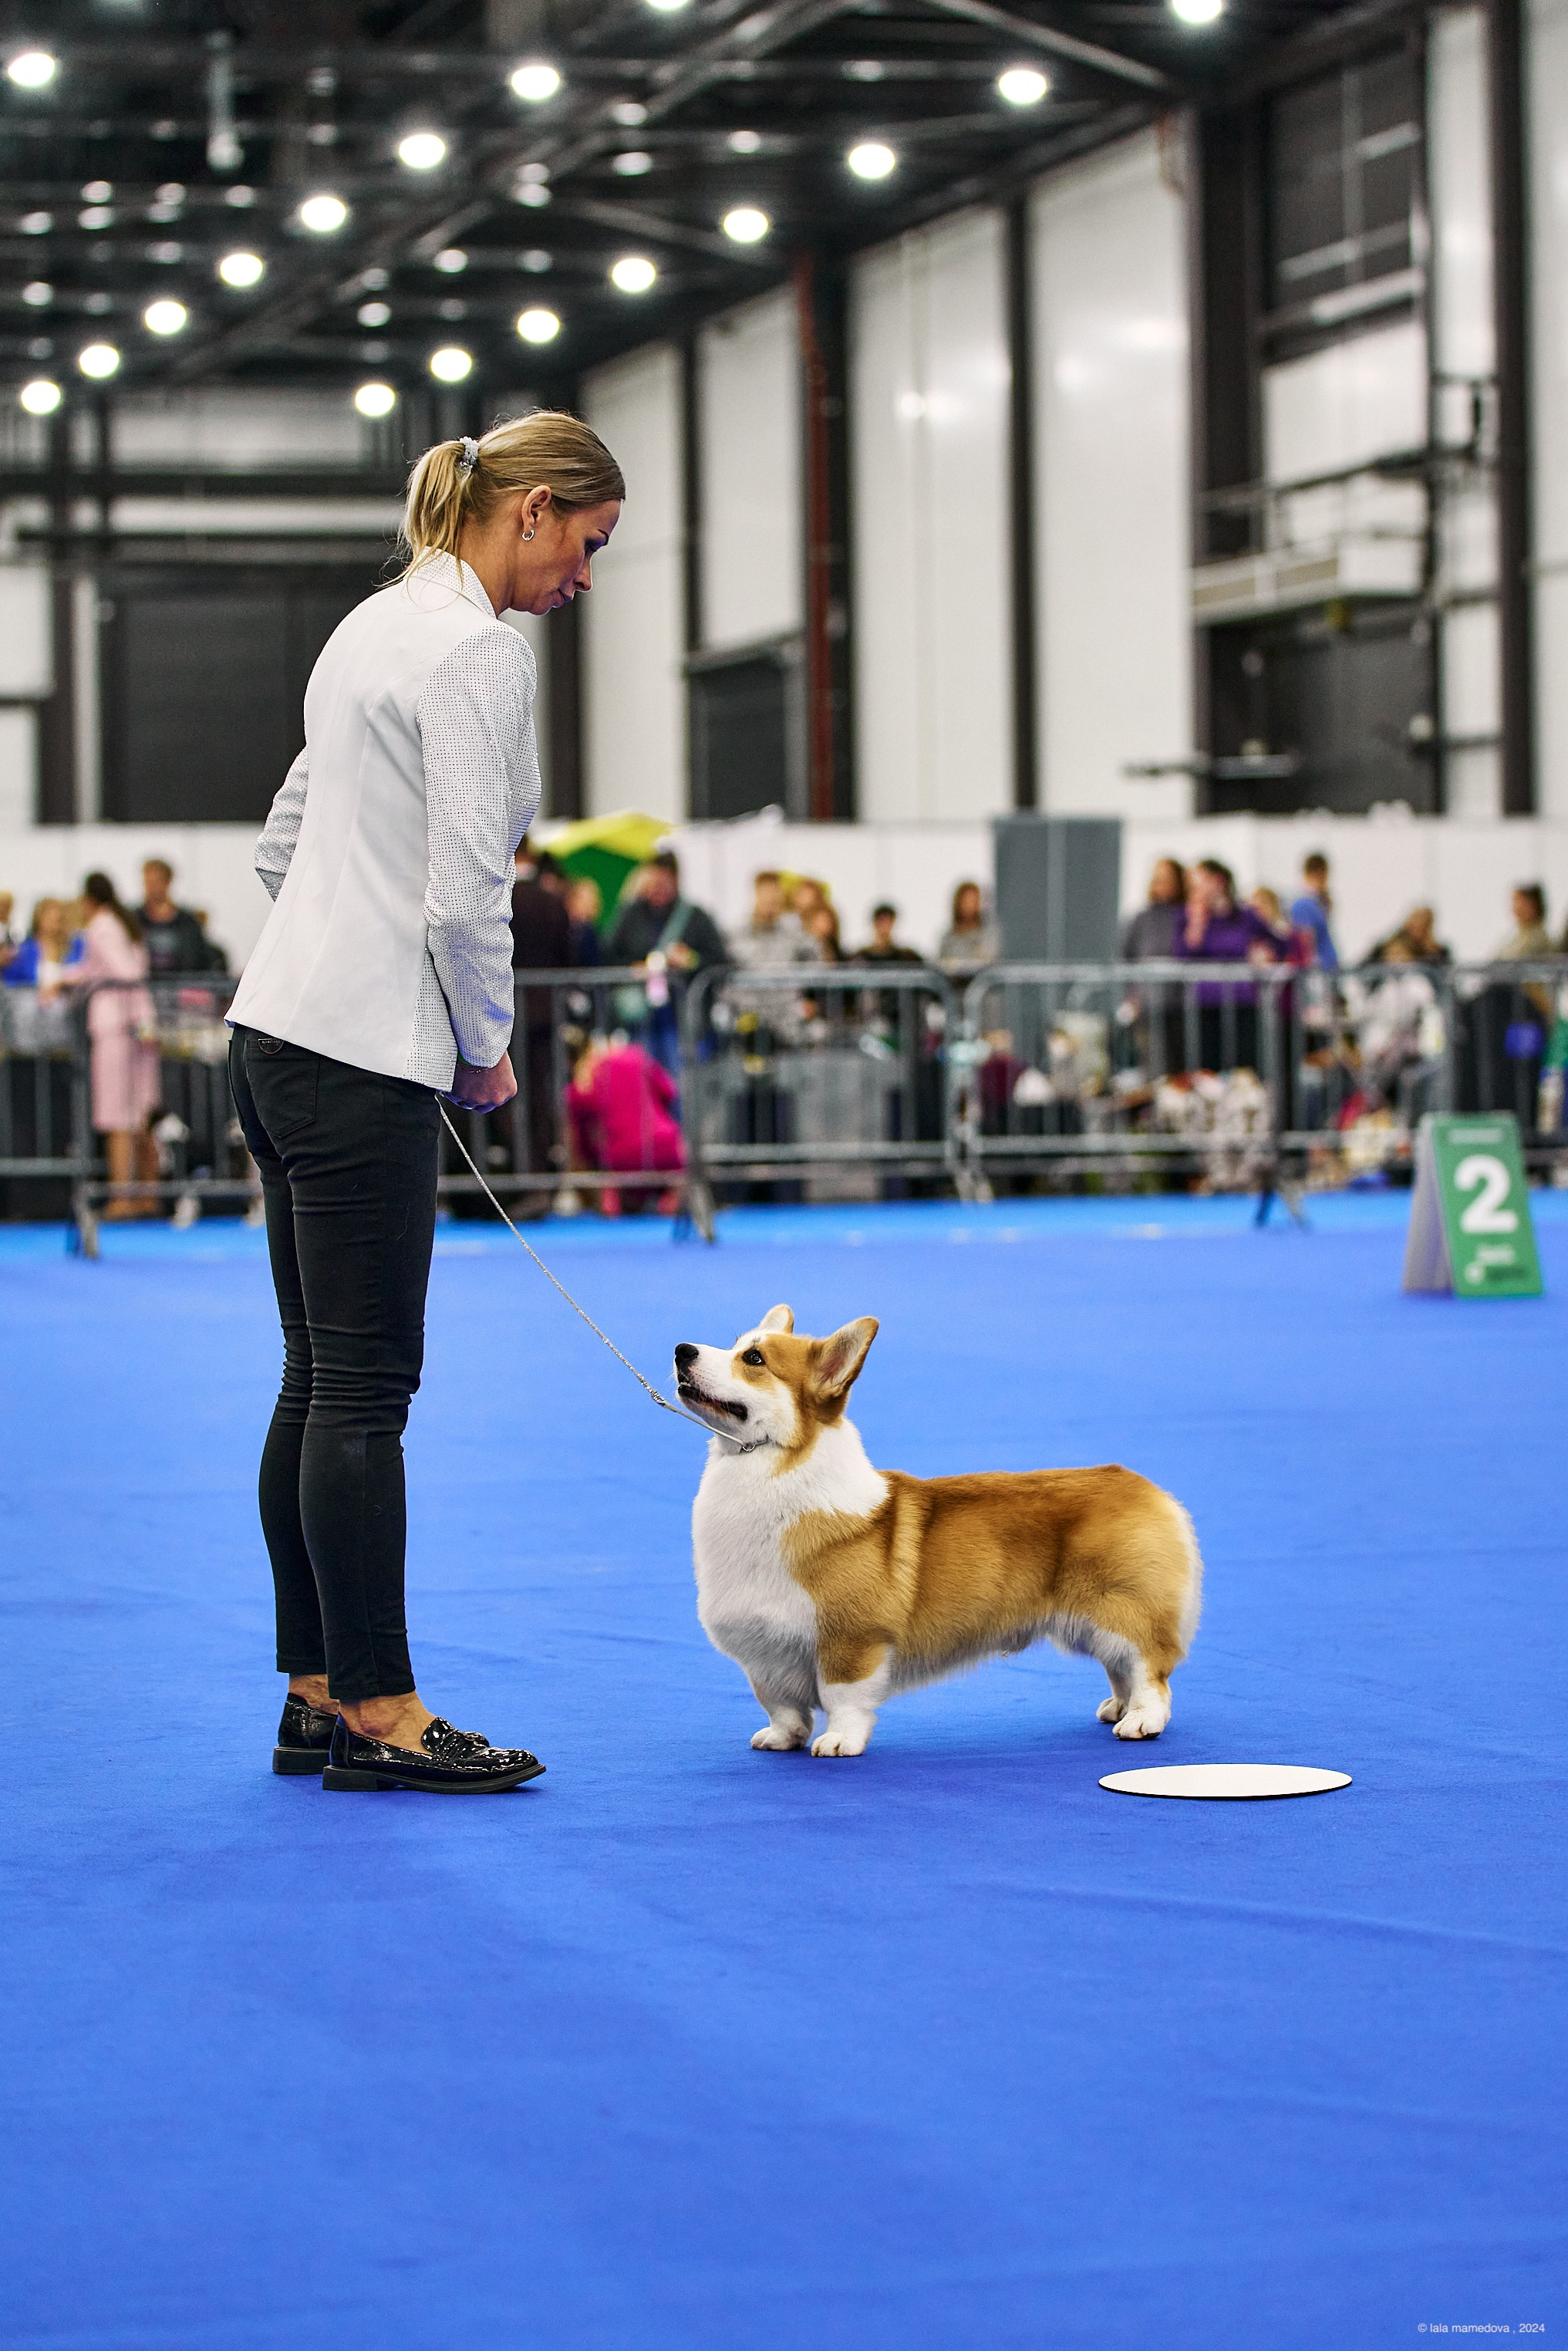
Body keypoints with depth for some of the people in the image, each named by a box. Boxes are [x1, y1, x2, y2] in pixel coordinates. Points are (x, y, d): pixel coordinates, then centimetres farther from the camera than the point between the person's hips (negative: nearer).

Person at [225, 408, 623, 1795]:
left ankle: (318, 1695, 16)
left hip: (285, 1030, 10)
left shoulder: (382, 623, 17)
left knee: (322, 1385, 11)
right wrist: (486, 1048, -3)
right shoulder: (479, 649, -12)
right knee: (365, 1389, -5)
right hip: (365, 1054, -10)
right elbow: (465, 889, -19)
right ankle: (377, 1714, 0)